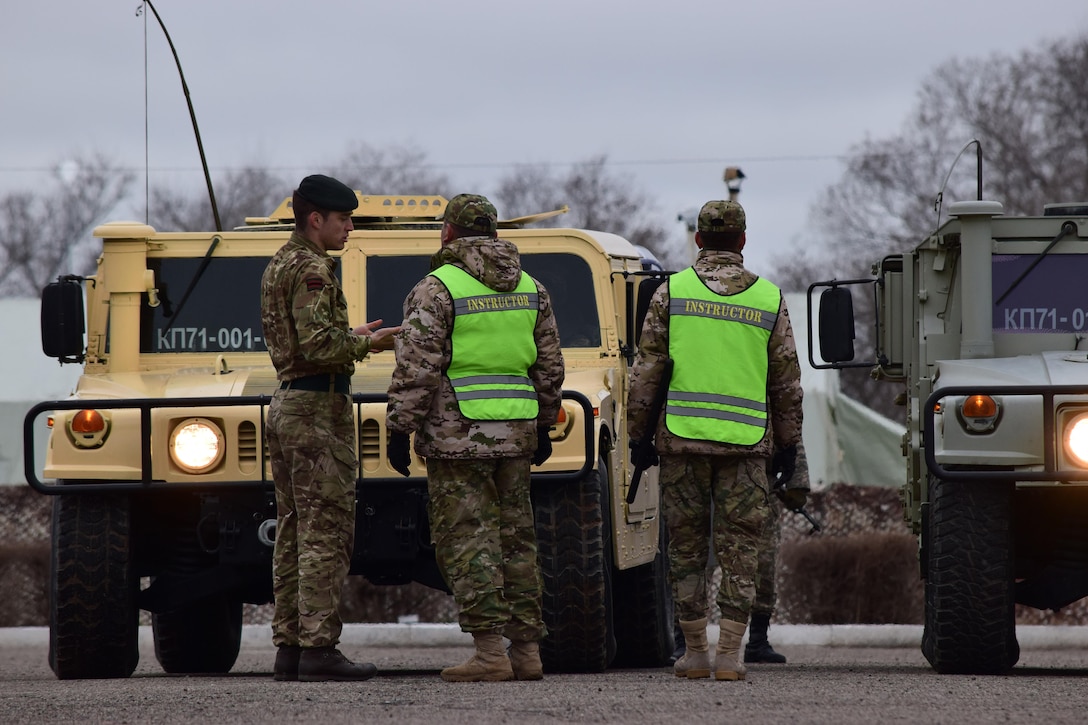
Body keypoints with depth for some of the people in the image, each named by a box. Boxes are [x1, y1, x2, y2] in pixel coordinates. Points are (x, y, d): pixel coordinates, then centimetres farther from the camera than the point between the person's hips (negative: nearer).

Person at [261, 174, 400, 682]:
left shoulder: (278, 266, 17)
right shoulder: (312, 268, -14)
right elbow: (317, 345, -22)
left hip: (285, 405, 10)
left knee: (293, 530, 10)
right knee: (325, 532, -10)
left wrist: (350, 338, 16)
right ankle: (318, 649, -13)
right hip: (318, 408, -10)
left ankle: (288, 647, 10)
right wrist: (364, 343, -9)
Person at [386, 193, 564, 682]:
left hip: (457, 435, -6)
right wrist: (544, 425, 23)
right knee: (515, 538, 11)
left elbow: (417, 368, -13)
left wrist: (399, 429, -8)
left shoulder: (437, 289, -8)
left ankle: (490, 651, -12)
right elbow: (549, 366, 15)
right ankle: (527, 649, 11)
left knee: (467, 541, -5)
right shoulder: (531, 289, 11)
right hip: (516, 433, 6)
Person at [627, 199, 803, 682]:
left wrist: (638, 433, 6)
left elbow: (646, 370, 0)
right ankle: (729, 654, -4)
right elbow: (786, 381, 8)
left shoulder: (671, 292, 1)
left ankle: (694, 652, 10)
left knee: (686, 546, 9)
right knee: (739, 550, 3)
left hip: (682, 439, 0)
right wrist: (788, 442, 16)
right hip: (745, 443, 0)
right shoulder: (769, 299, 4)